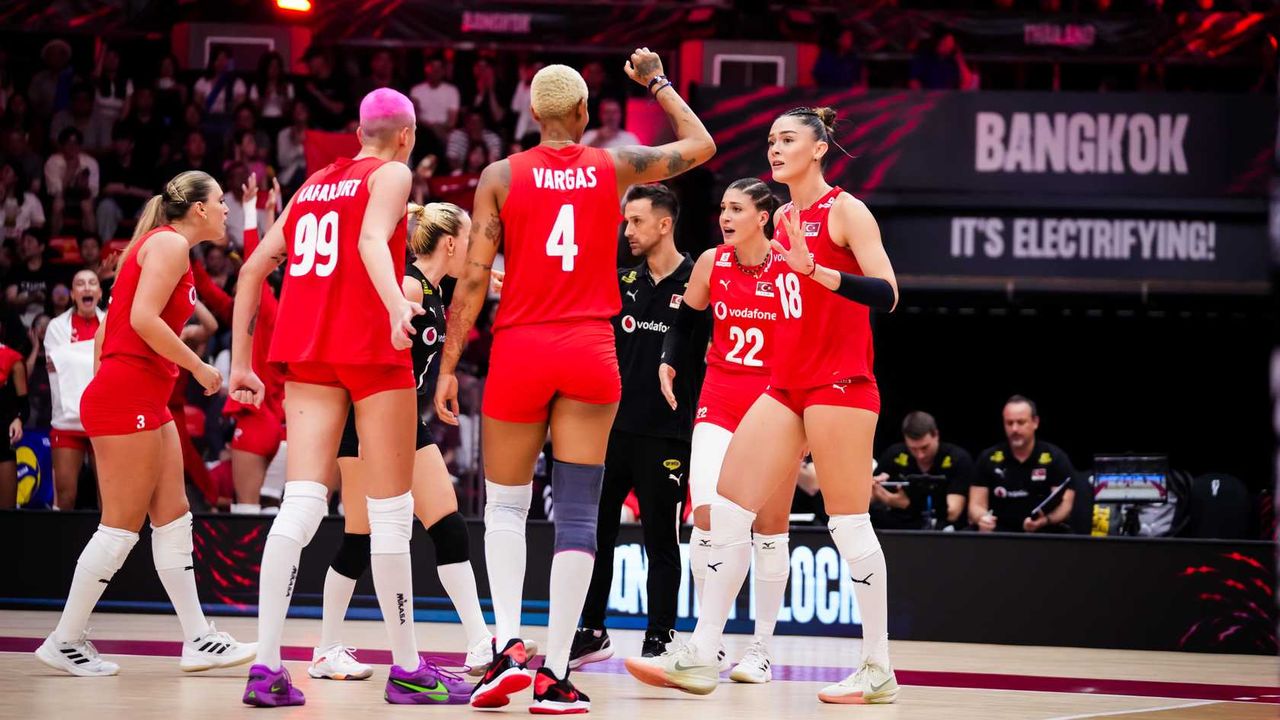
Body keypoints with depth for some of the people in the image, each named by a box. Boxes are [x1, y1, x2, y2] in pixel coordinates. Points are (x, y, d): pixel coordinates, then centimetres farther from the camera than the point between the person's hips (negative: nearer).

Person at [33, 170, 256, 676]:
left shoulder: (165, 245, 18)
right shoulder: (170, 243, -9)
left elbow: (109, 324, 19)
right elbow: (143, 318, -21)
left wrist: (104, 378, 20)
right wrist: (198, 367, -13)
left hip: (146, 400, 10)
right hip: (127, 397, -10)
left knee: (174, 519, 8)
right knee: (122, 526, -6)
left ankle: (198, 640, 9)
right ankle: (64, 642, 1)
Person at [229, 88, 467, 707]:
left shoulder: (315, 183, 19)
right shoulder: (392, 174, 2)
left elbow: (253, 268, 17)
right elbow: (372, 242, -19)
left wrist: (240, 362, 19)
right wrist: (397, 304, -36)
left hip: (306, 352, 5)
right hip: (370, 347, -5)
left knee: (302, 504, -3)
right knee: (391, 509, 2)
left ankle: (265, 667, -15)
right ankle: (407, 669, 8)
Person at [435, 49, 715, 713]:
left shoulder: (501, 175, 0)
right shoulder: (614, 166, 4)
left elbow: (474, 278, -4)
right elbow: (700, 144, 20)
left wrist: (449, 366, 0)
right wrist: (657, 81, 32)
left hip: (520, 349, 0)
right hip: (590, 351, 0)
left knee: (505, 506, 14)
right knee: (577, 512, 2)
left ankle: (508, 646, -5)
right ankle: (555, 676, -2)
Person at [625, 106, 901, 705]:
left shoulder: (844, 210, -5)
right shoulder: (784, 218, 17)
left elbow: (886, 294, -15)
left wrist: (817, 270, -27)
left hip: (839, 382, -8)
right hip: (786, 384, 8)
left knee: (848, 524, -7)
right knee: (727, 508, 0)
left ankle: (879, 671, -1)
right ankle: (701, 656, 2)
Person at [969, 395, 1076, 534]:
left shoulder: (1056, 458, 2)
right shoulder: (989, 458, 7)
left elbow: (1065, 505, -5)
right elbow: (976, 506, 5)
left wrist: (1045, 521, -28)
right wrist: (982, 519, -21)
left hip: (1044, 534, 0)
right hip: (1000, 534, 0)